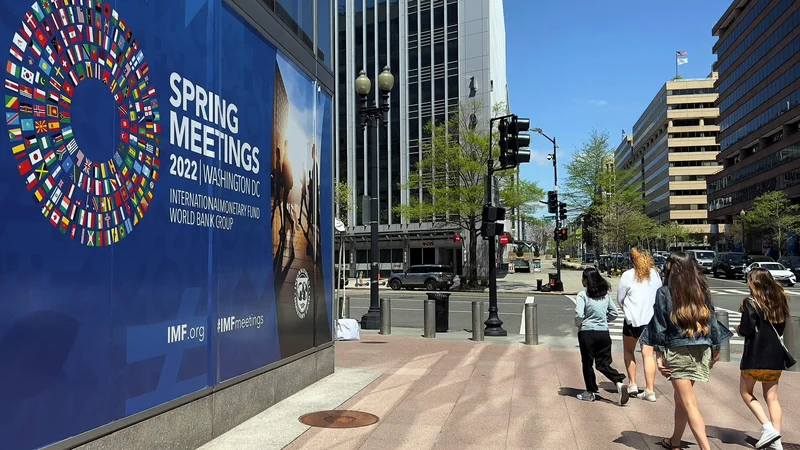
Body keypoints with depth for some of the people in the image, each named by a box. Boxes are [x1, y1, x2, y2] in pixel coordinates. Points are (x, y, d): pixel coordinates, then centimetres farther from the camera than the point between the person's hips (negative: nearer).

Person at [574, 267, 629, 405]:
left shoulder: (583, 295, -12)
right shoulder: (606, 295, 6)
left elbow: (579, 315, -20)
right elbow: (614, 313, 11)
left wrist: (579, 325, -1)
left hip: (587, 332, -5)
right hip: (604, 332, 5)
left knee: (587, 363, 10)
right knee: (603, 364, 11)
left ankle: (590, 392, 18)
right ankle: (618, 383, -10)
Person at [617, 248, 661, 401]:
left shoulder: (628, 275, -7)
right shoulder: (655, 274, 3)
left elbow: (620, 299, 0)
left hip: (633, 319, -3)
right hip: (652, 318, 3)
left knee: (629, 351, 17)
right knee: (648, 354, 3)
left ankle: (632, 384, 18)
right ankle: (650, 390, 0)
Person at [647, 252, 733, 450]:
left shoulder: (664, 292, -7)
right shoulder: (702, 290, 4)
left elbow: (659, 326, -9)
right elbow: (712, 321, 9)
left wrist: (659, 354, -6)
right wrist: (715, 348, 18)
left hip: (676, 351, -5)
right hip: (700, 350, 5)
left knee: (689, 403, -2)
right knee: (680, 398, 20)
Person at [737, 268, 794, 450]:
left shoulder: (751, 302, -12)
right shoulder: (779, 301, 9)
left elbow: (747, 331, -16)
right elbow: (780, 328, 18)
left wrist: (739, 329, 4)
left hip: (755, 356, -6)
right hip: (775, 356, 6)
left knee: (746, 392, 11)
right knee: (772, 398, 11)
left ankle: (768, 428, -4)